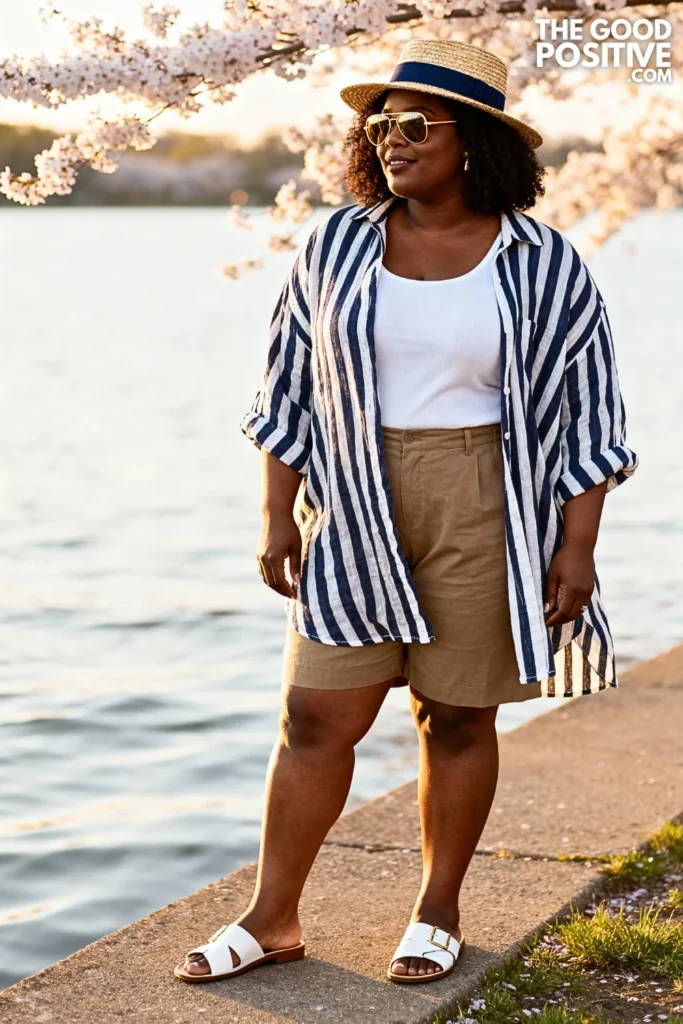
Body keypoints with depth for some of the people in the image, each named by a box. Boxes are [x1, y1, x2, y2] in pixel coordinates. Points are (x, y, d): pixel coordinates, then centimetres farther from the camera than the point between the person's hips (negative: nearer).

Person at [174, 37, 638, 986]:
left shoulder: (544, 267, -3)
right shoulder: (336, 247, 4)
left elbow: (589, 413, 0)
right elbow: (292, 388, 9)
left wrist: (576, 547, -5)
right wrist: (278, 514, 4)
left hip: (483, 515, -2)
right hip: (357, 515, 2)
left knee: (457, 719, 6)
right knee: (316, 717, 1)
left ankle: (439, 913, 23)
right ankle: (272, 918, 12)